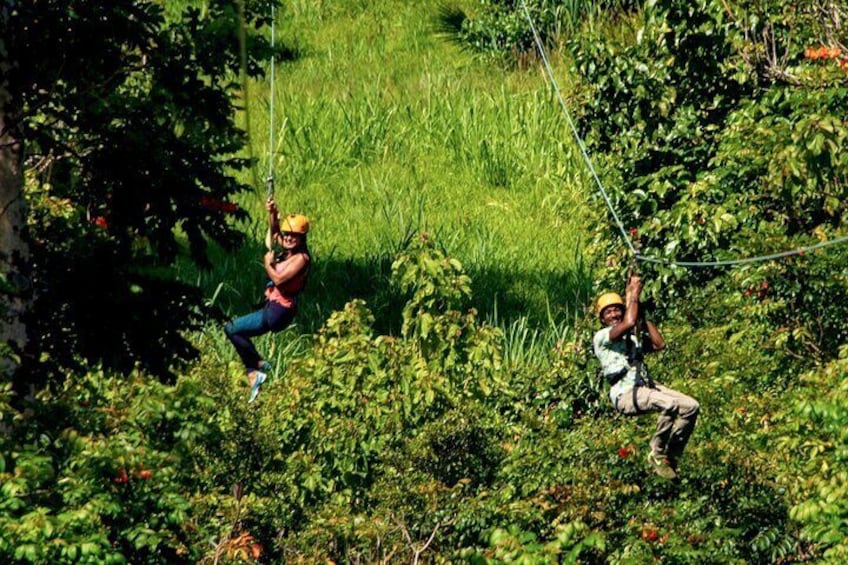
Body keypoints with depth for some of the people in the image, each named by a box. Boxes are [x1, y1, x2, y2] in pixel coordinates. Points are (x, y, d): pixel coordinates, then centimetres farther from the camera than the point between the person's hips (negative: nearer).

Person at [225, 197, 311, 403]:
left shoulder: (301, 258, -17)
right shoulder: (288, 250, 9)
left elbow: (279, 279, -24)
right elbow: (275, 232, 23)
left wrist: (268, 264, -8)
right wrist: (272, 213, 8)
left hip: (279, 311, -10)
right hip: (272, 307, 10)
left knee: (232, 329, -8)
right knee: (235, 329, 17)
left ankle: (260, 365, 1)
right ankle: (253, 374, 12)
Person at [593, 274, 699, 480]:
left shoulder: (633, 337, 26)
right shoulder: (602, 336, 1)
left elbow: (659, 344, 12)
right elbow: (629, 323, -17)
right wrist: (633, 295, -7)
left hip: (646, 387, 8)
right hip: (625, 393, -8)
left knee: (690, 406, -9)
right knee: (670, 404, -33)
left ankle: (671, 456, -1)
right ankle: (657, 454, -17)